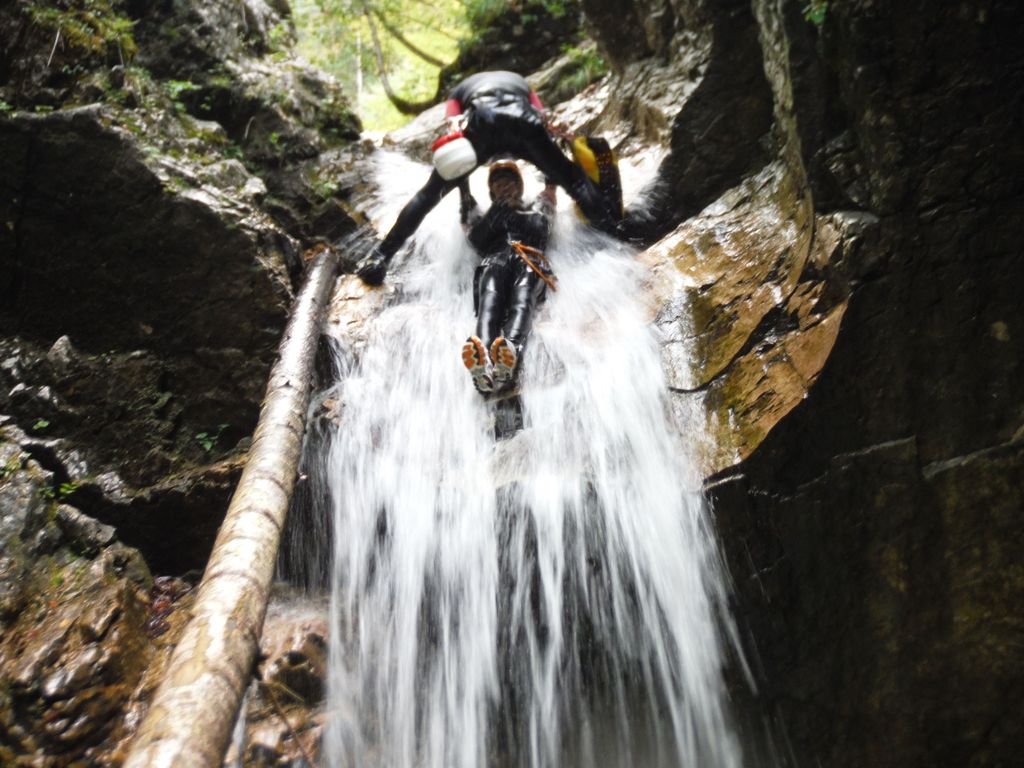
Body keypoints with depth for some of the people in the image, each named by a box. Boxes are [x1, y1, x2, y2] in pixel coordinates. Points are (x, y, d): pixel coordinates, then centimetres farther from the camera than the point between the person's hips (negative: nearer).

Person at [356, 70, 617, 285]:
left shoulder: (460, 91, 42)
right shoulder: (520, 82, 46)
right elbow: (544, 123, 33)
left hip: (480, 122, 0)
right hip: (522, 120, 0)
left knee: (430, 193, 9)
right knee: (574, 179, 17)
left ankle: (380, 256, 5)